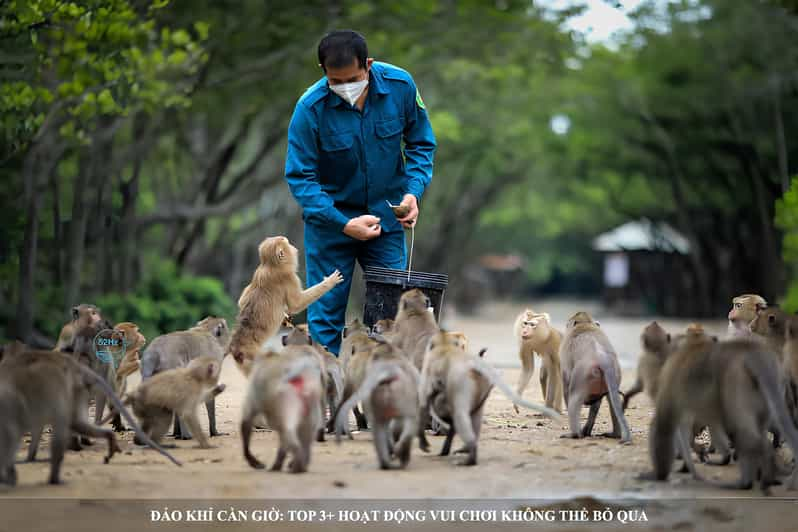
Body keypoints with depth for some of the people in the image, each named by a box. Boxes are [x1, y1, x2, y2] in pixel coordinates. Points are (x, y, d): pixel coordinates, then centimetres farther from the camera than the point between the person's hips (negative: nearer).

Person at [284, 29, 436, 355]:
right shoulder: (310, 108, -21)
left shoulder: (400, 86, -14)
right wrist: (344, 224, -25)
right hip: (330, 219, -2)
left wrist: (414, 192, -15)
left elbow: (421, 144, 1)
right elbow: (299, 177, -16)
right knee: (326, 313, 2)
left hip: (386, 217, 2)